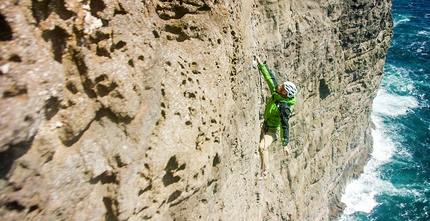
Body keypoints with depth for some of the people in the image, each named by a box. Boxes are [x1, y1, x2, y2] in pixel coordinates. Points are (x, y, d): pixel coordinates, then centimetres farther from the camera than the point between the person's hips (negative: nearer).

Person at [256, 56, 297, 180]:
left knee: (263, 147, -28)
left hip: (273, 130, -9)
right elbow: (270, 77, 0)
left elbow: (285, 126, -28)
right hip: (265, 126, 9)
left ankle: (264, 172, -10)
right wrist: (261, 64, 0)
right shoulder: (276, 93, -10)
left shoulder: (284, 107, -30)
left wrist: (285, 144, -25)